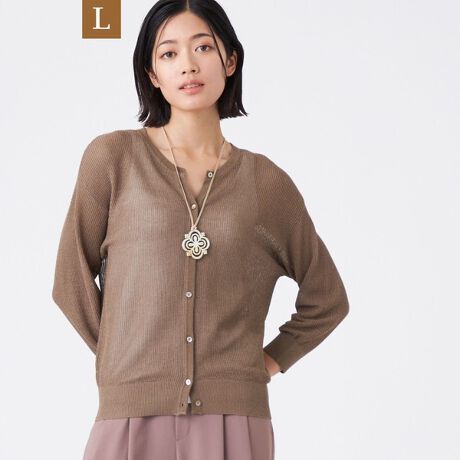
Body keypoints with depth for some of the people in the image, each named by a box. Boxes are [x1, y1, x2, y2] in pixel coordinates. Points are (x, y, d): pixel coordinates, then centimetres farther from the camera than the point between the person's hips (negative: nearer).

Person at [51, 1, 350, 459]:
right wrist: (125, 360, 6)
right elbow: (72, 282, 6)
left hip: (237, 420, 1)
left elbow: (326, 298, 17)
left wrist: (271, 360, 9)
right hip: (133, 418, -1)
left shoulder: (266, 181, 6)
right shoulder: (112, 158, 2)